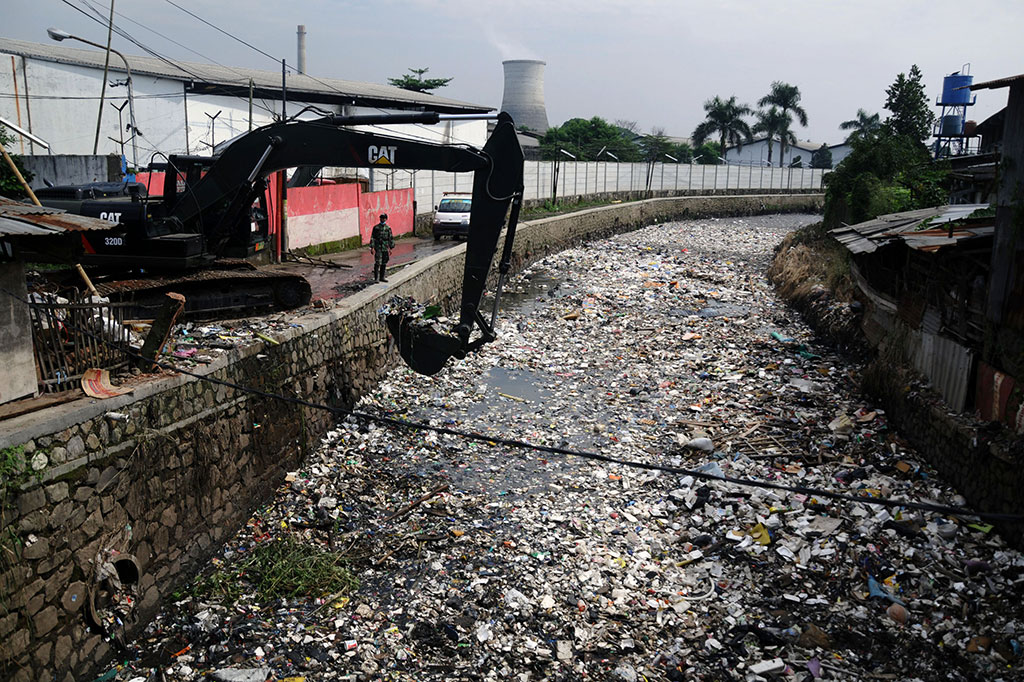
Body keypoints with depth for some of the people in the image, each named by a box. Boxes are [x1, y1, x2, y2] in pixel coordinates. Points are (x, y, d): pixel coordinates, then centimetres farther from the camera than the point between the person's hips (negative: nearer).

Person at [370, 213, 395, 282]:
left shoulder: (388, 228, 7)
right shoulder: (376, 227, -3)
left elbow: (391, 238, 12)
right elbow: (372, 238, -4)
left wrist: (391, 248, 9)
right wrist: (372, 248, -10)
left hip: (385, 249, 4)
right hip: (378, 248, -4)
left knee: (384, 264, 8)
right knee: (377, 263, -10)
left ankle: (381, 277, 17)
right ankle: (376, 278, -9)